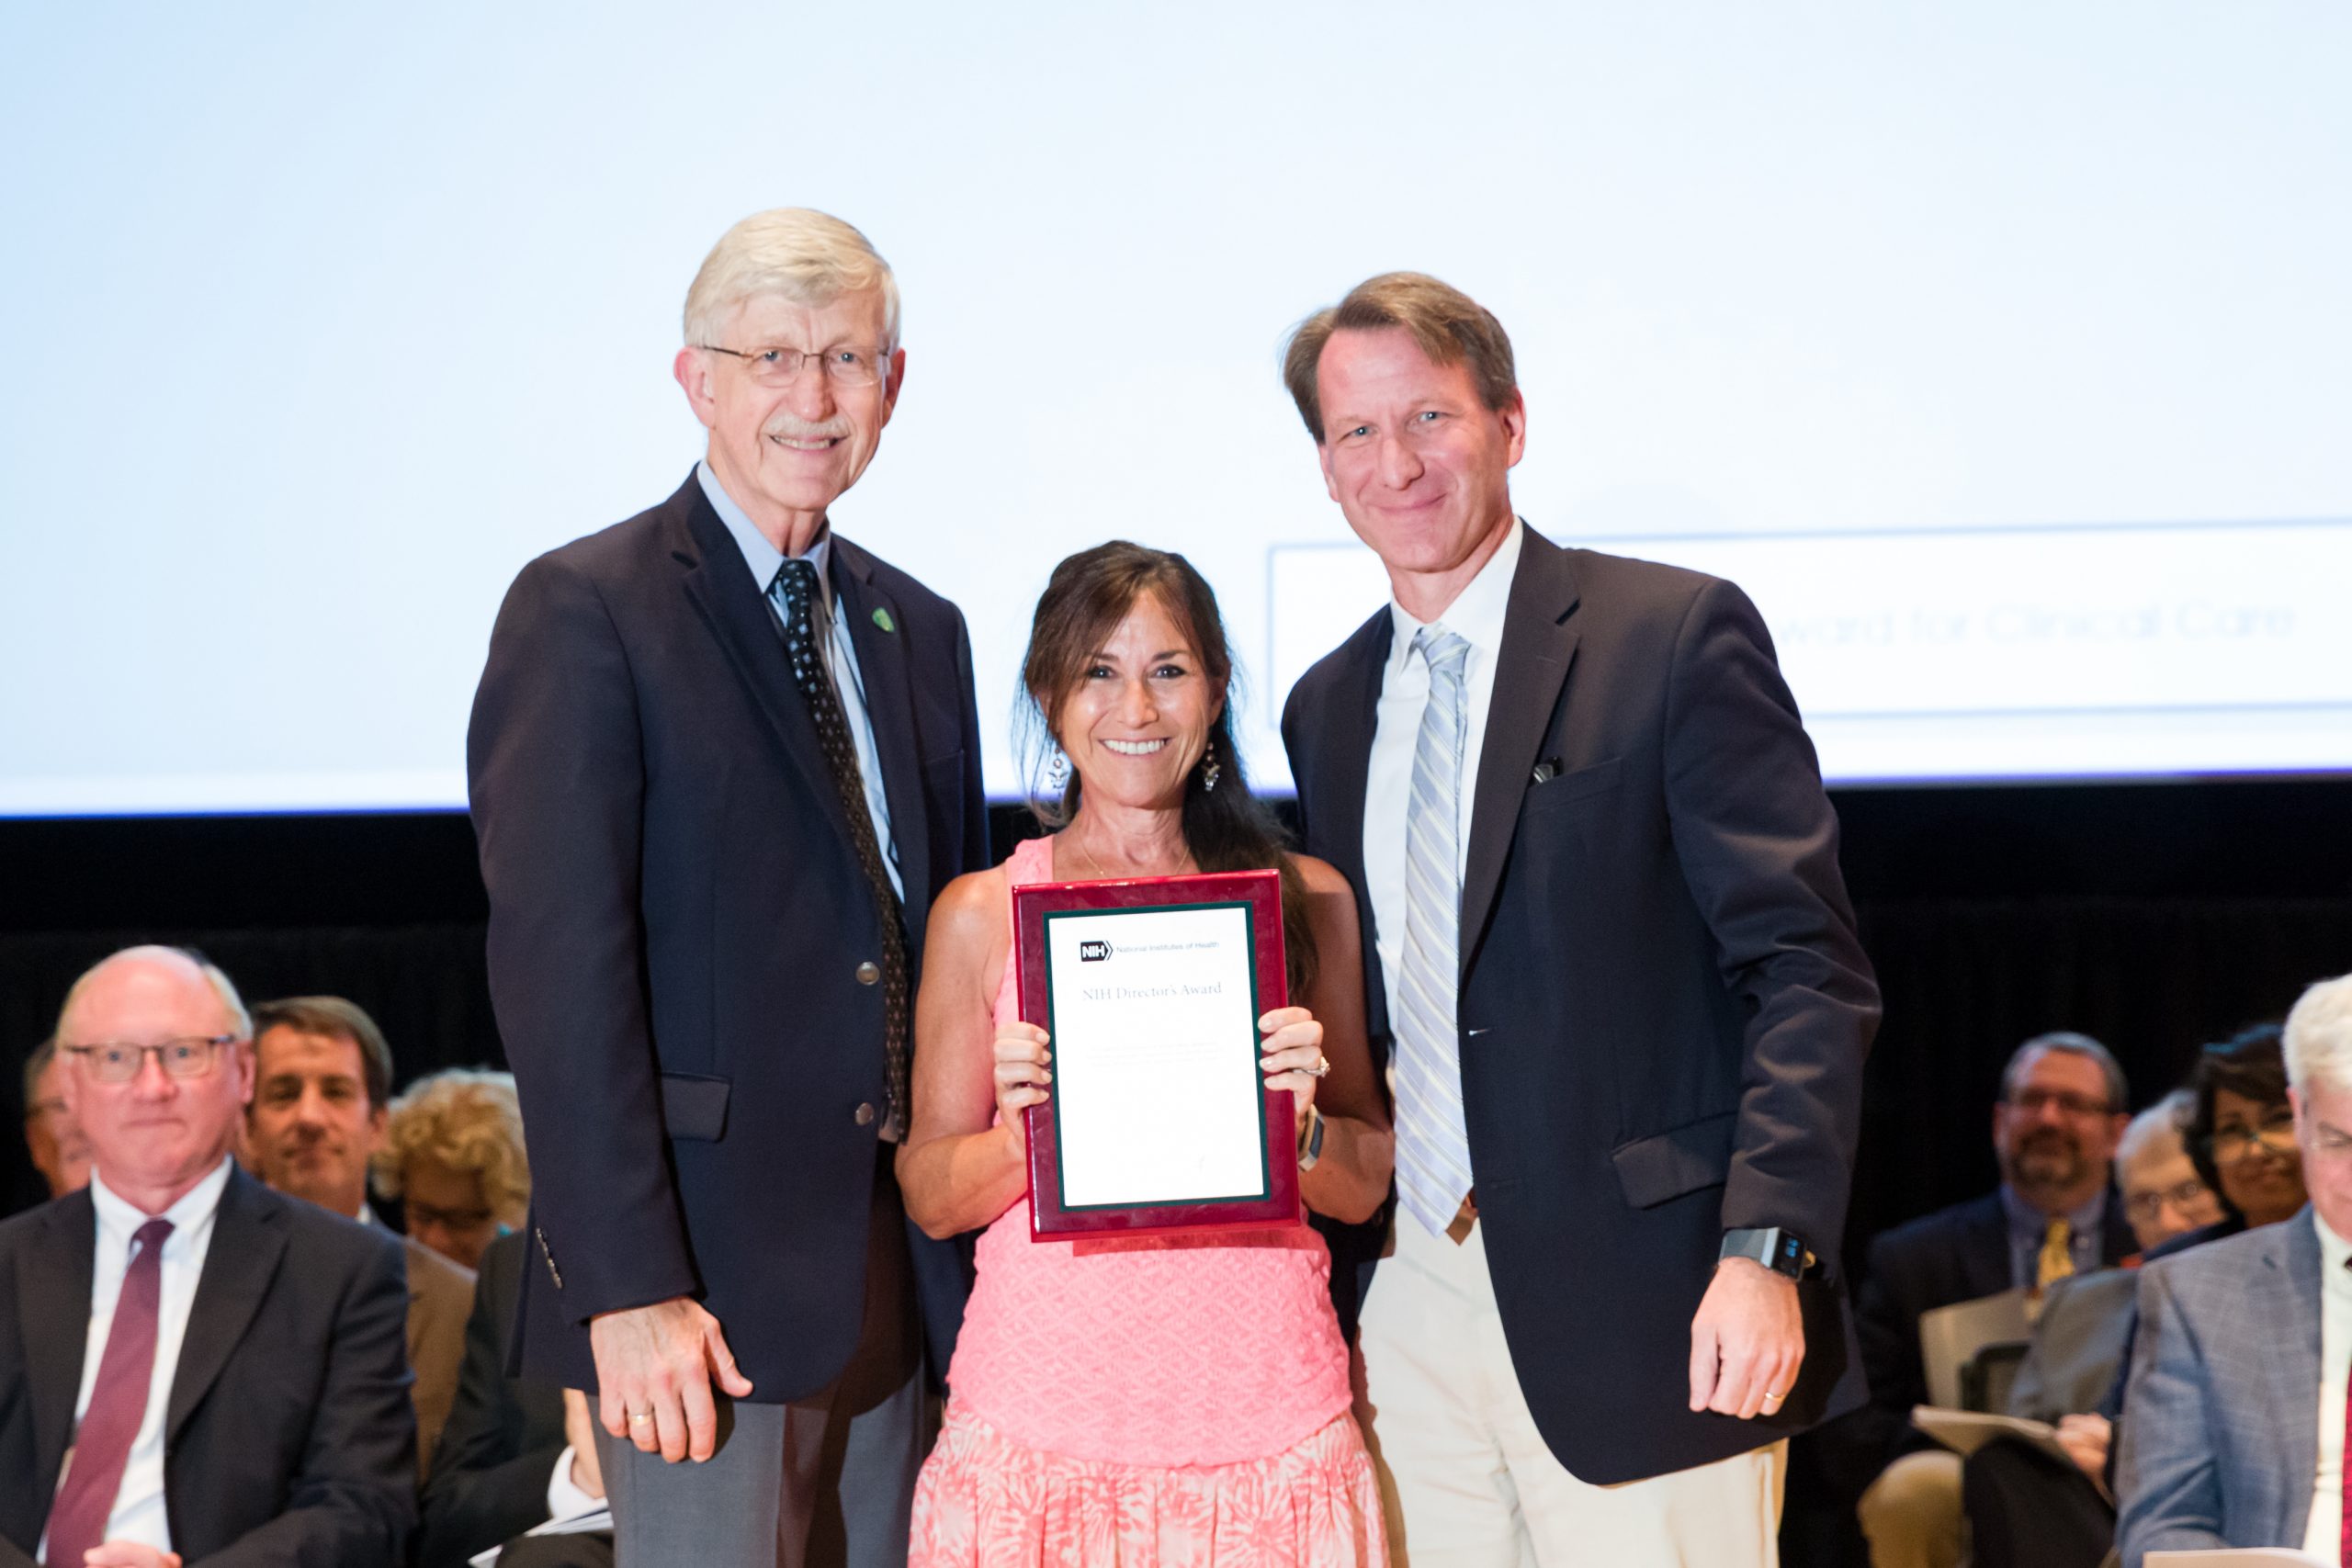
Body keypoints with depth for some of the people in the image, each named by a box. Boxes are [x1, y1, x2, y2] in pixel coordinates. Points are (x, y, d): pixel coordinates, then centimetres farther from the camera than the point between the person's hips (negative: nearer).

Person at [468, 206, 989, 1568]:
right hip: (700, 1286, -6)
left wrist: (976, 1249, 8)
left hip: (898, 1285, 7)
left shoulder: (919, 631, 15)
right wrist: (628, 1288, -19)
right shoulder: (585, 611, -6)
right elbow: (558, 966, -13)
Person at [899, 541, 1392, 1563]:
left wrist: (1304, 1123, -11)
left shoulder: (1304, 899, 6)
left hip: (1262, 1418, 1)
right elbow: (930, 1198, 5)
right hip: (1042, 1428, -1)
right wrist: (1023, 1129, -13)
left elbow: (1363, 1191, 9)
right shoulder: (982, 913, 2)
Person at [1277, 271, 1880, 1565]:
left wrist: (1766, 1253, -19)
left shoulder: (1678, 635, -5)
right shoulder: (1328, 708, 15)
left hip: (1637, 1304, -5)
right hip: (1416, 1304, 5)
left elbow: (1808, 968, -10)